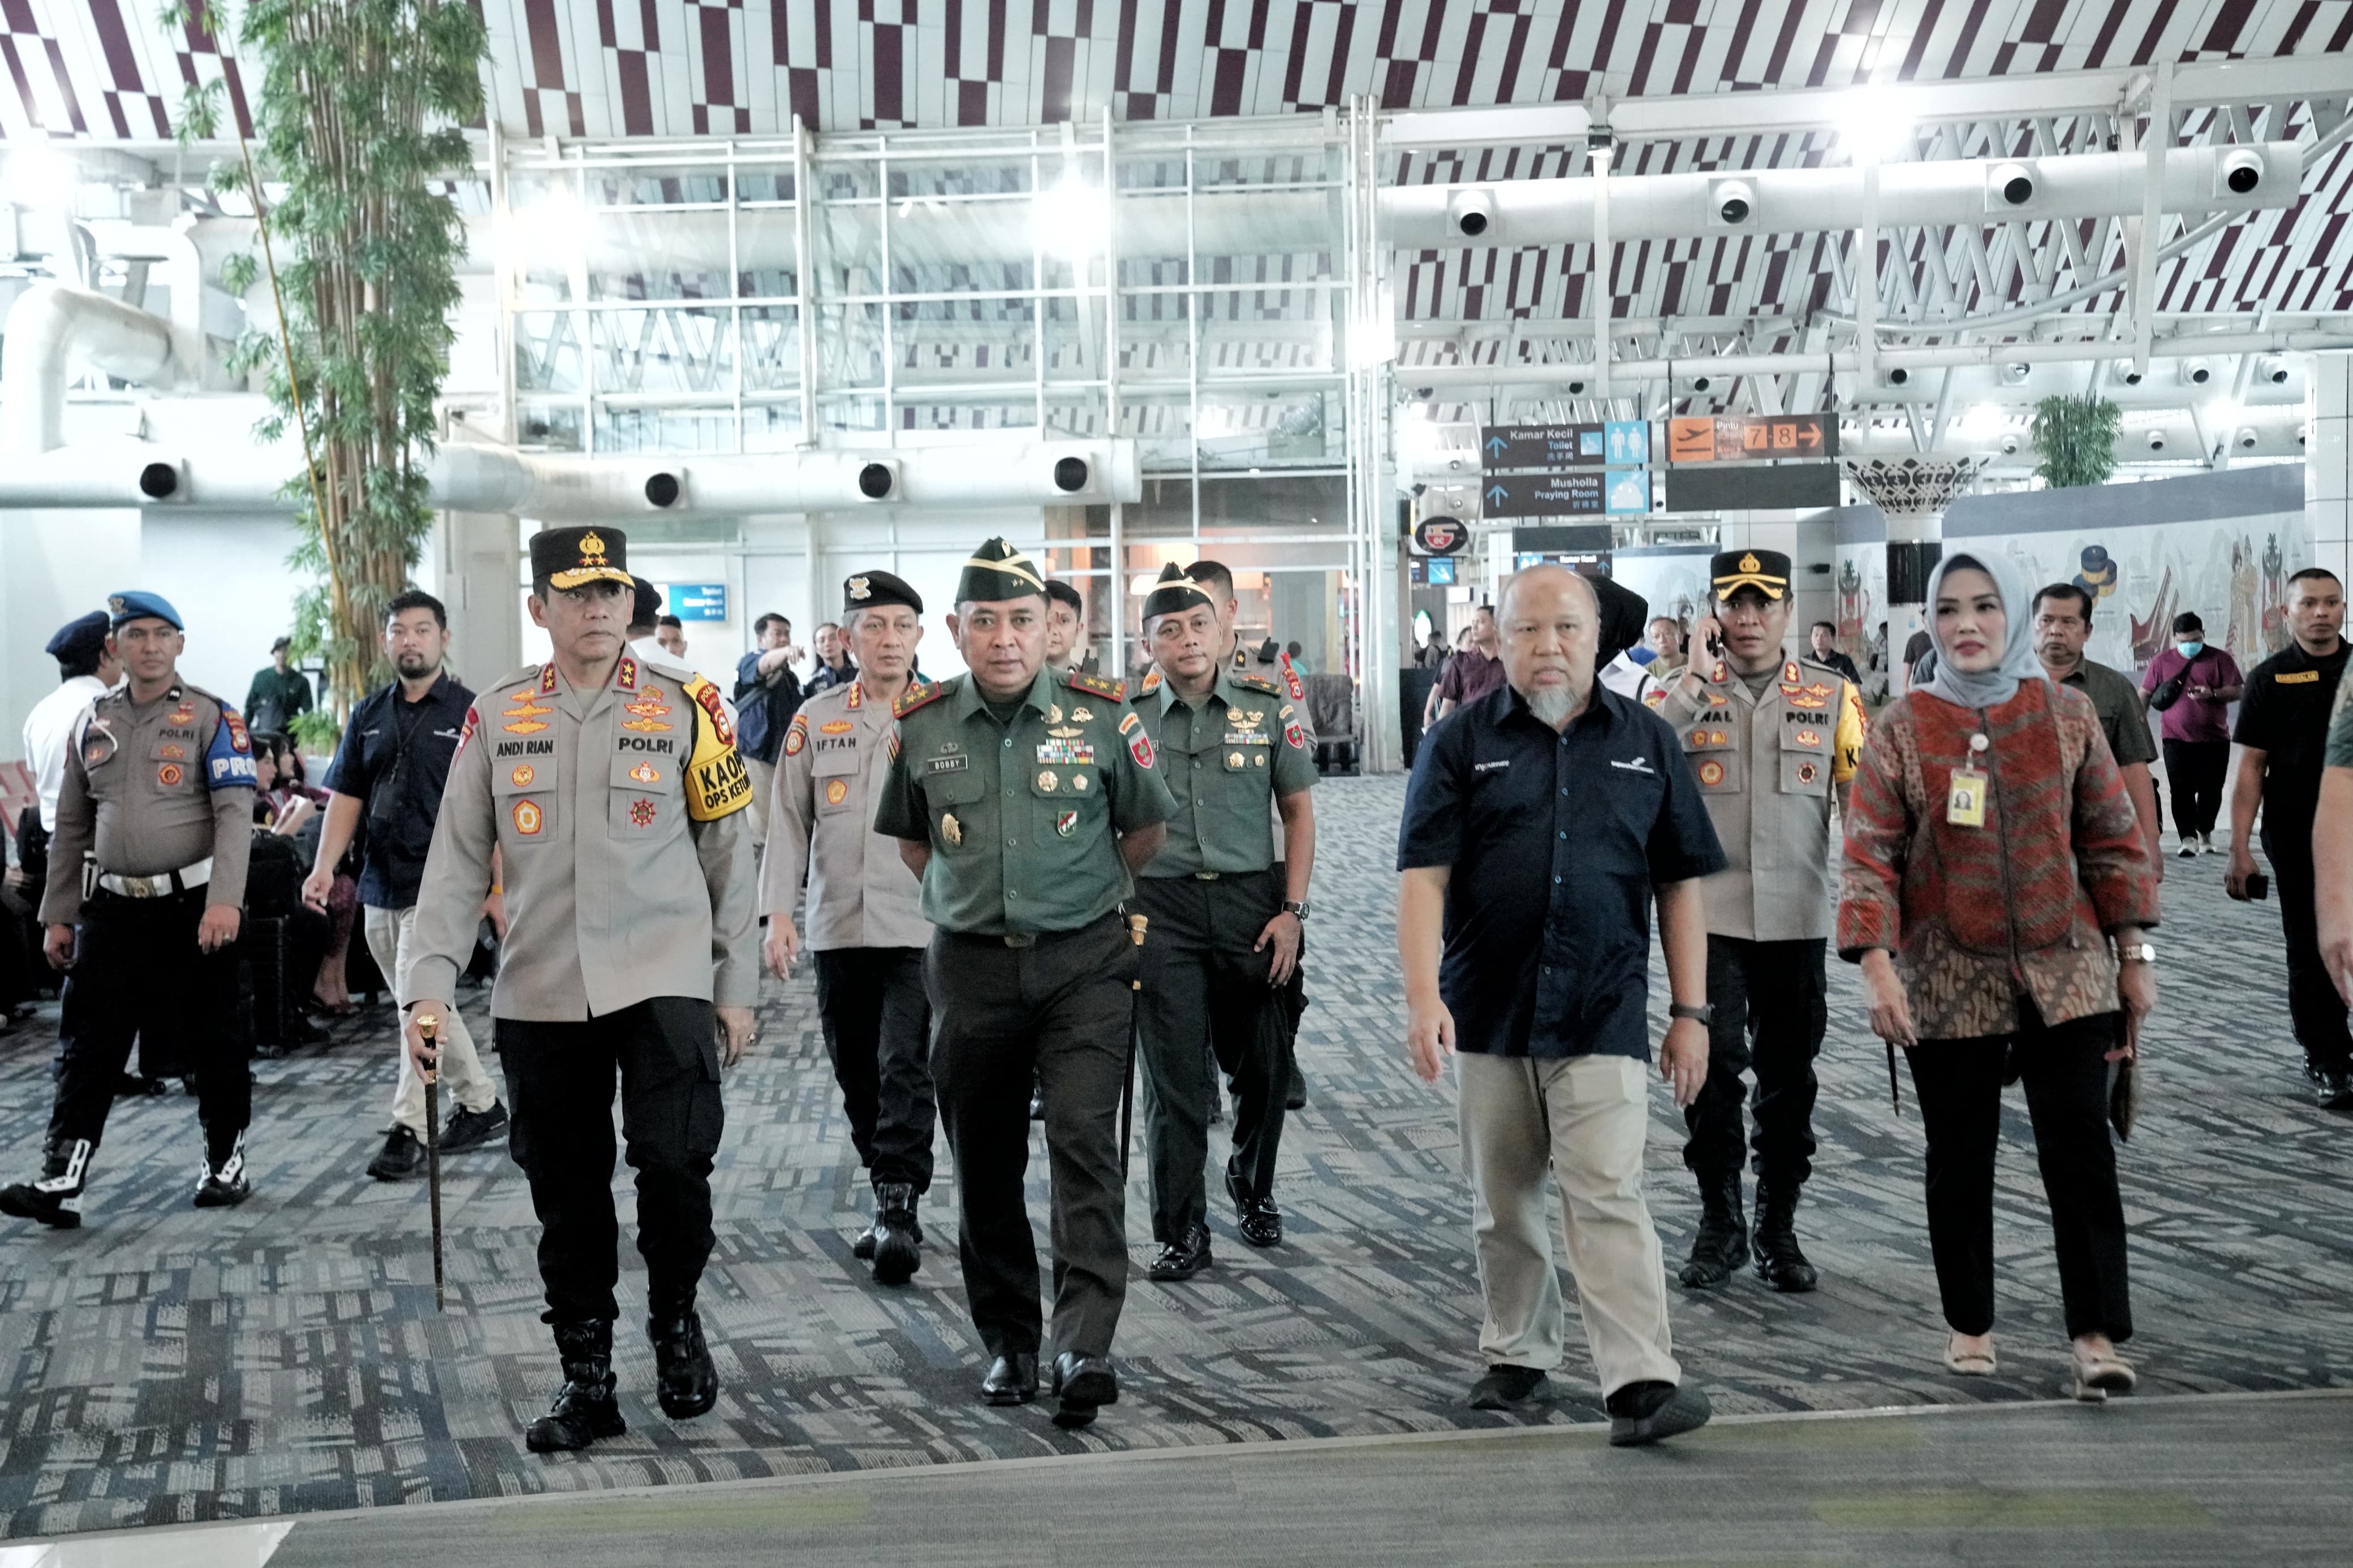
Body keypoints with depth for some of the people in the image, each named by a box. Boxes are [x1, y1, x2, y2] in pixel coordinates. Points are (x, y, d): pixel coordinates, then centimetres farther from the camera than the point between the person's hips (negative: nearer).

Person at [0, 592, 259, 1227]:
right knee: (88, 1044, -1)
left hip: (194, 905, -4)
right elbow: (72, 828, 16)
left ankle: (226, 1160, 21)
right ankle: (61, 1180, -3)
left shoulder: (212, 717, -2)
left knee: (212, 1041, 6)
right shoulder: (92, 723, 12)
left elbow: (235, 812, -11)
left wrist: (224, 900, -23)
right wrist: (57, 915, 12)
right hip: (113, 908, 4)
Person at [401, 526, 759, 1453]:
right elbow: (456, 859, 7)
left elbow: (728, 854, 6)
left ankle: (674, 1315, 13)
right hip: (540, 996, 2)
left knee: (674, 1161, -15)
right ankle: (586, 1382, 21)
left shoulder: (684, 709, 2)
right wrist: (429, 984, -1)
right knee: (566, 1193, 7)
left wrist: (737, 987, 5)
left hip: (664, 982, -2)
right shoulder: (497, 717, 6)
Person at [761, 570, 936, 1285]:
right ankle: (890, 1205, 24)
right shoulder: (816, 719, 8)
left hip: (921, 926, -3)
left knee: (905, 1069, -11)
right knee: (857, 1076, 10)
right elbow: (788, 821, 8)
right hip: (838, 929, 3)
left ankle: (898, 1210, -9)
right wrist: (779, 913, -1)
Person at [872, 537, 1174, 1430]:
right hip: (971, 967, 2)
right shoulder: (920, 726, 2)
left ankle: (1085, 1349, -17)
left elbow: (1145, 830, 12)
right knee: (985, 1168, 8)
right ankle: (1009, 1343, 22)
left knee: (1085, 1143, -15)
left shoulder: (1102, 717, -3)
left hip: (1084, 962, -2)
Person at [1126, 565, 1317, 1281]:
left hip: (1251, 902, 1)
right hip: (1162, 908, -1)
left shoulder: (1267, 708, 3)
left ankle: (1252, 1189, 35)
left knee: (1265, 1064, 9)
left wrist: (1292, 911, -2)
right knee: (1173, 1078, -1)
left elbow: (1298, 813, 5)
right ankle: (1181, 1232, 8)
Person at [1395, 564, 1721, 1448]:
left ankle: (1642, 1382, -12)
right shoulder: (1462, 744, 3)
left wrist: (1691, 1014, 5)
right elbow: (1424, 875, -4)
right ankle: (1518, 1359, 27)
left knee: (1608, 1196, -10)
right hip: (1489, 1011, 1)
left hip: (1602, 1014, -1)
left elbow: (1680, 884, 9)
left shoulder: (1646, 743, 7)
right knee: (1503, 1203, 12)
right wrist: (1423, 994, -17)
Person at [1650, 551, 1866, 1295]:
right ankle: (1720, 1224, 11)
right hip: (1707, 915, -1)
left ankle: (1778, 1228, 22)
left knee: (1789, 1080, 8)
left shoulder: (1833, 695, 4)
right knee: (1712, 1068, -7)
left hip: (1797, 920, 1)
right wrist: (1694, 678, -16)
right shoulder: (1685, 690, 3)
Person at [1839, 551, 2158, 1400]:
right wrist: (1875, 964, -16)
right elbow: (1868, 854, -5)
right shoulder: (1900, 728, -1)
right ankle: (1969, 1324, 22)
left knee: (2080, 1151, -3)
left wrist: (2134, 954, 5)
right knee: (1959, 1158, 8)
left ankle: (2098, 1335, 2)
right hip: (1948, 981, 0)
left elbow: (2113, 838, 8)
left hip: (2065, 973, 1)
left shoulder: (2067, 714, 4)